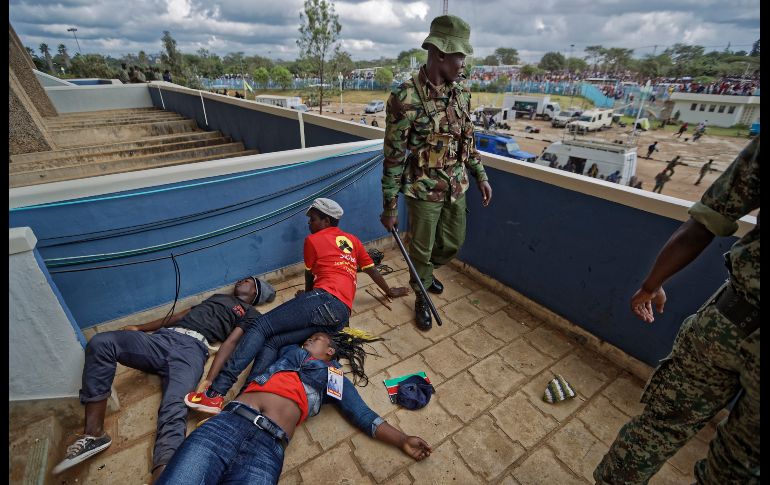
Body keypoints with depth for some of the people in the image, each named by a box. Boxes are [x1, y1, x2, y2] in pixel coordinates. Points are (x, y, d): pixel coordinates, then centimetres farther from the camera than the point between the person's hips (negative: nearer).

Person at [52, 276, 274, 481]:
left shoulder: (250, 314, 14)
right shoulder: (217, 297, 35)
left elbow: (228, 345, -2)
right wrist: (139, 328, 25)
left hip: (192, 348, -6)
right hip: (162, 338, 6)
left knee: (174, 410, -29)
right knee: (101, 342, -16)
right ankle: (94, 434, -16)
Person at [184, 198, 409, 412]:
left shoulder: (313, 240, 12)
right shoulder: (352, 240, 27)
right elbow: (372, 270, 32)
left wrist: (306, 294, 45)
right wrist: (390, 292, 46)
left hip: (323, 300, -7)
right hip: (341, 316, 7)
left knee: (259, 327, -8)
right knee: (272, 343, 1)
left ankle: (215, 393, -20)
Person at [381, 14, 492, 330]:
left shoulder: (461, 94, 3)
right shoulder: (406, 97, -17)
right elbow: (393, 157, -15)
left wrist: (481, 176, 12)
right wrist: (389, 207, -13)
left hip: (457, 187, 7)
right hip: (425, 190, -6)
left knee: (453, 243, 20)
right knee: (422, 249, 9)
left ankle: (426, 274, 51)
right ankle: (421, 299, 36)